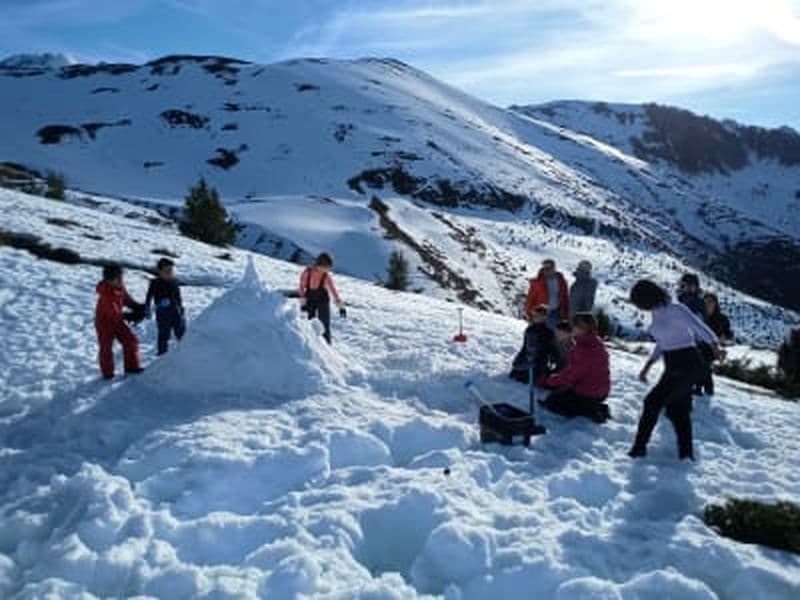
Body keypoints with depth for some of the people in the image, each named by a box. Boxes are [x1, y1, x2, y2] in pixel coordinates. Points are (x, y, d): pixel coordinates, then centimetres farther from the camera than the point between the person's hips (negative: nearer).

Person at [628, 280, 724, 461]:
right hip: (673, 365, 9)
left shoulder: (675, 309, -19)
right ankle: (686, 454, 22)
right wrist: (648, 365, 16)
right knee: (678, 410, 13)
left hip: (687, 365, -9)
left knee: (653, 402, -4)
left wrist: (715, 346, -49)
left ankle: (639, 448, 7)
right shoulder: (657, 312, 7)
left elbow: (700, 327, -32)